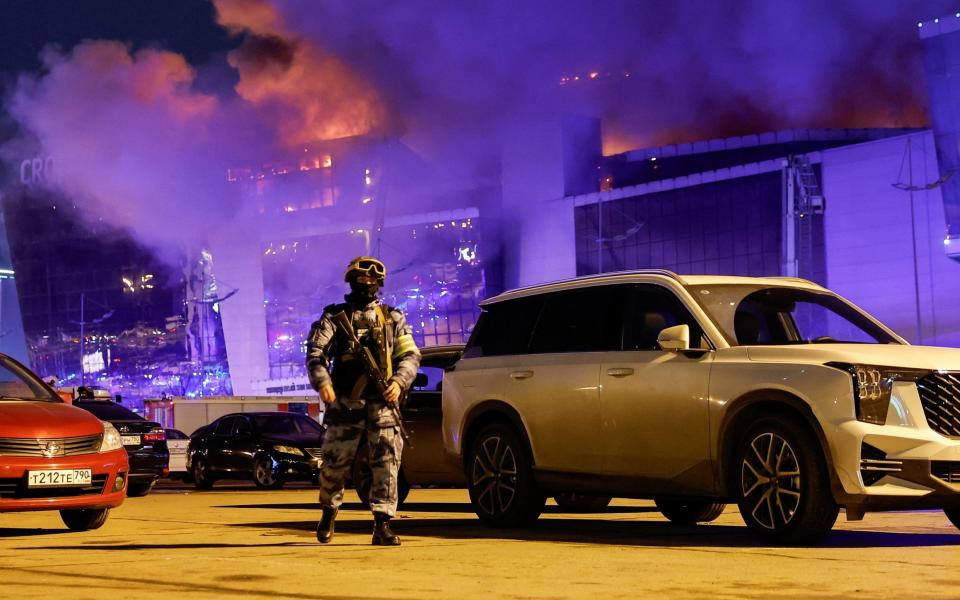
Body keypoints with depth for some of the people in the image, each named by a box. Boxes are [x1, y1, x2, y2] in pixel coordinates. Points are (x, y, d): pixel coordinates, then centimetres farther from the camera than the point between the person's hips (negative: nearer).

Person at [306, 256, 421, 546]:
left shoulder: (393, 318, 15)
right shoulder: (335, 316, 9)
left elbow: (411, 355, 11)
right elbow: (315, 352, -3)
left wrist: (399, 381, -9)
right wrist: (322, 382, -21)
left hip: (383, 402, 1)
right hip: (345, 403, -1)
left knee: (387, 461, -8)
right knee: (335, 462, 4)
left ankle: (382, 524, -7)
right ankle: (329, 511, 29)